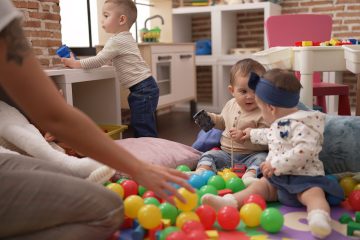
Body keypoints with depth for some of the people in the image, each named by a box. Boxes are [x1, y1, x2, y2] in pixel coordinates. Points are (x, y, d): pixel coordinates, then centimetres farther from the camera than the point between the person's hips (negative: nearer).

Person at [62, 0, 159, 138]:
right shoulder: (125, 38, 18)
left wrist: (76, 64, -2)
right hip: (142, 88, 10)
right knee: (139, 127, 15)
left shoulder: (116, 41, -15)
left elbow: (98, 61, -13)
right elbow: (103, 60, 25)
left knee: (144, 131, -7)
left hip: (143, 89, -10)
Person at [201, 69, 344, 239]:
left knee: (313, 194, -33)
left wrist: (276, 164, -29)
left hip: (304, 178, -8)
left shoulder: (300, 125, -18)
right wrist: (253, 133, 52)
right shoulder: (280, 123, 17)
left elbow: (304, 151, -33)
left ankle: (319, 217, -60)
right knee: (260, 185, -9)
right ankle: (230, 202, -26)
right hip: (278, 177, 9)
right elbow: (271, 136, 40)